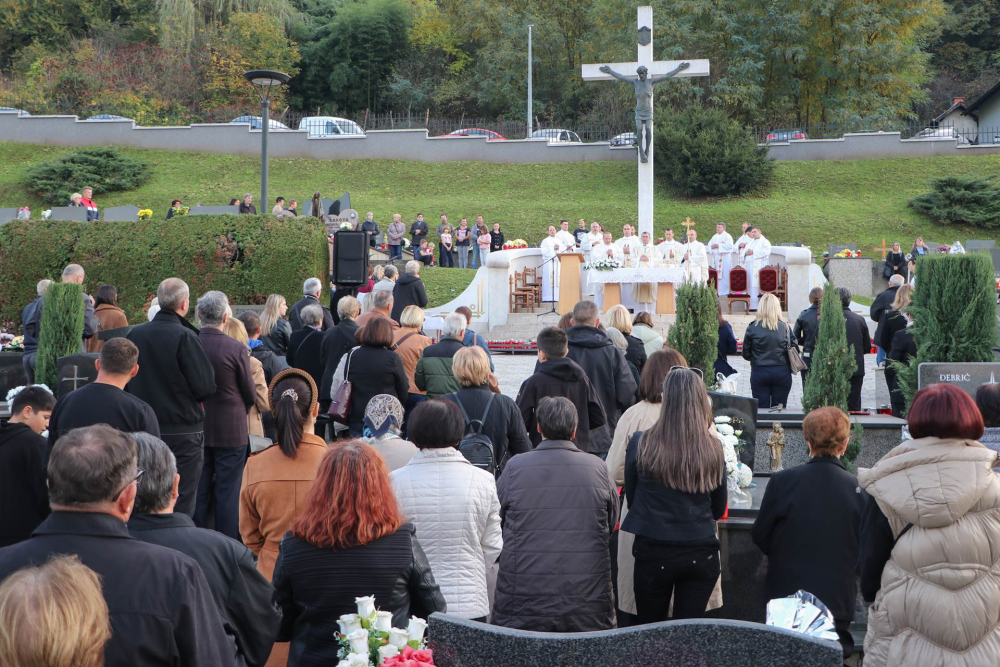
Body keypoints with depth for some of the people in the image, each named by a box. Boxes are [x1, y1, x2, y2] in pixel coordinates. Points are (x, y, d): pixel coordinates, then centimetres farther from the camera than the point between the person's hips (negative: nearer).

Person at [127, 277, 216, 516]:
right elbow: (206, 387, -15)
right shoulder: (185, 337, -16)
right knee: (181, 505, 1)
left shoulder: (134, 335, 0)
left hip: (144, 431, 6)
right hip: (183, 432, -5)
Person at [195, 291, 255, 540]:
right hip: (231, 431, -4)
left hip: (196, 430, 4)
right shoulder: (236, 350, -17)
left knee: (198, 493, 13)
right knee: (228, 493, 5)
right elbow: (250, 395, -6)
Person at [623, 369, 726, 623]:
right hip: (701, 554, 1)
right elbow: (718, 510, 8)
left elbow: (631, 499, 4)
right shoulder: (712, 449, -4)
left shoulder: (640, 443, -8)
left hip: (654, 552, -1)